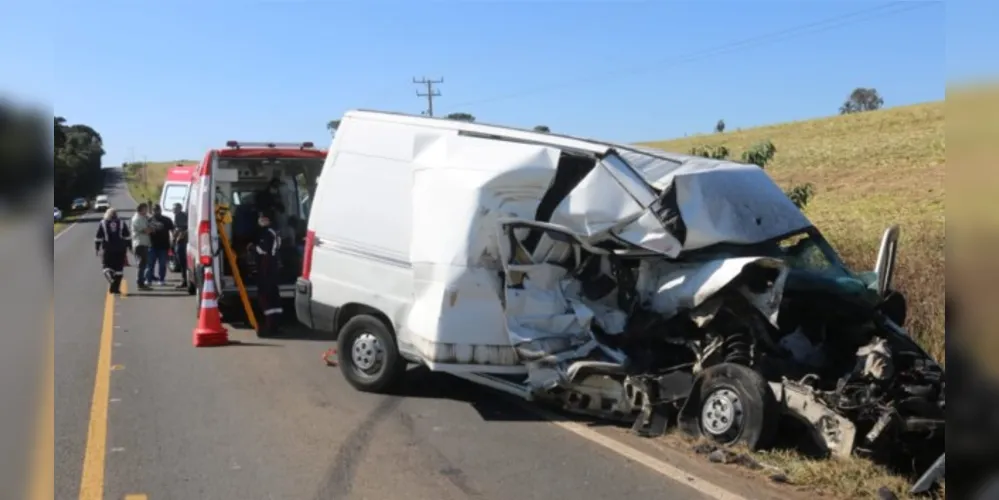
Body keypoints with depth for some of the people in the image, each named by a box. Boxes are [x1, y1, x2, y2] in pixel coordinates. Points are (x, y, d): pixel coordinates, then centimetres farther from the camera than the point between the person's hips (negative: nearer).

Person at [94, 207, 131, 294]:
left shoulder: (102, 223, 3)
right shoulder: (122, 223, 6)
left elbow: (98, 238, 1)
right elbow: (128, 237, 3)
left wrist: (96, 249, 7)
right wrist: (130, 247, 8)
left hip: (107, 250, -1)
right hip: (120, 250, 1)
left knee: (107, 267, 10)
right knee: (119, 268, 6)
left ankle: (111, 279, -21)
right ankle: (115, 288, 4)